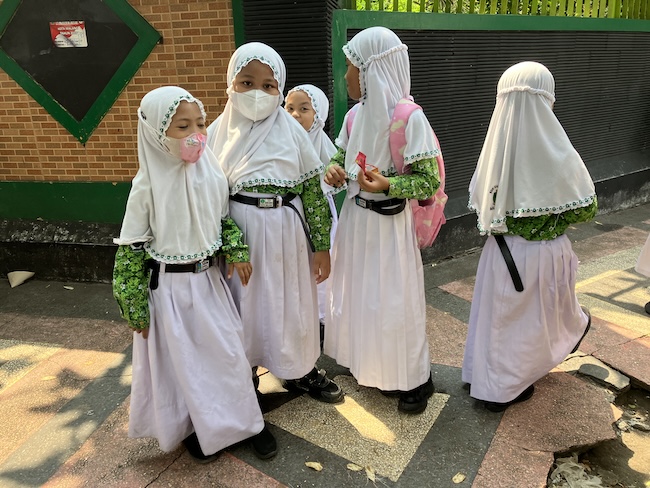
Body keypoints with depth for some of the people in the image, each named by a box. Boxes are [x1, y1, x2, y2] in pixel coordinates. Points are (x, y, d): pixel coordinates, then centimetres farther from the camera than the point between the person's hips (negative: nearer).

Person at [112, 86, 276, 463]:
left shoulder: (212, 173, -3)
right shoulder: (149, 184, -14)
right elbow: (131, 248, -9)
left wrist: (236, 252, -8)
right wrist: (136, 309, -8)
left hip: (210, 280, 4)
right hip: (170, 287, -3)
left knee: (228, 353, 12)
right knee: (182, 361, 10)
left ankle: (245, 421, 31)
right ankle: (196, 427, 33)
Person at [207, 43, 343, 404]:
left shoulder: (291, 131, -3)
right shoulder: (219, 132, -1)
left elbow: (313, 191, -2)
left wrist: (321, 246, -4)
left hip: (287, 233, 0)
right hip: (240, 231, 0)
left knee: (293, 302, 12)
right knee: (246, 302, 11)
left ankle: (299, 370, 34)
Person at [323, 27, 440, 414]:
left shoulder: (409, 118, -18)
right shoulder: (357, 114, 2)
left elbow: (431, 181, -16)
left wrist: (388, 185, -31)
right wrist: (335, 169, -7)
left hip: (389, 222, -7)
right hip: (355, 218, 7)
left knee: (394, 299, 3)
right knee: (359, 293, 17)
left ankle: (414, 379, 25)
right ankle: (370, 366, 39)